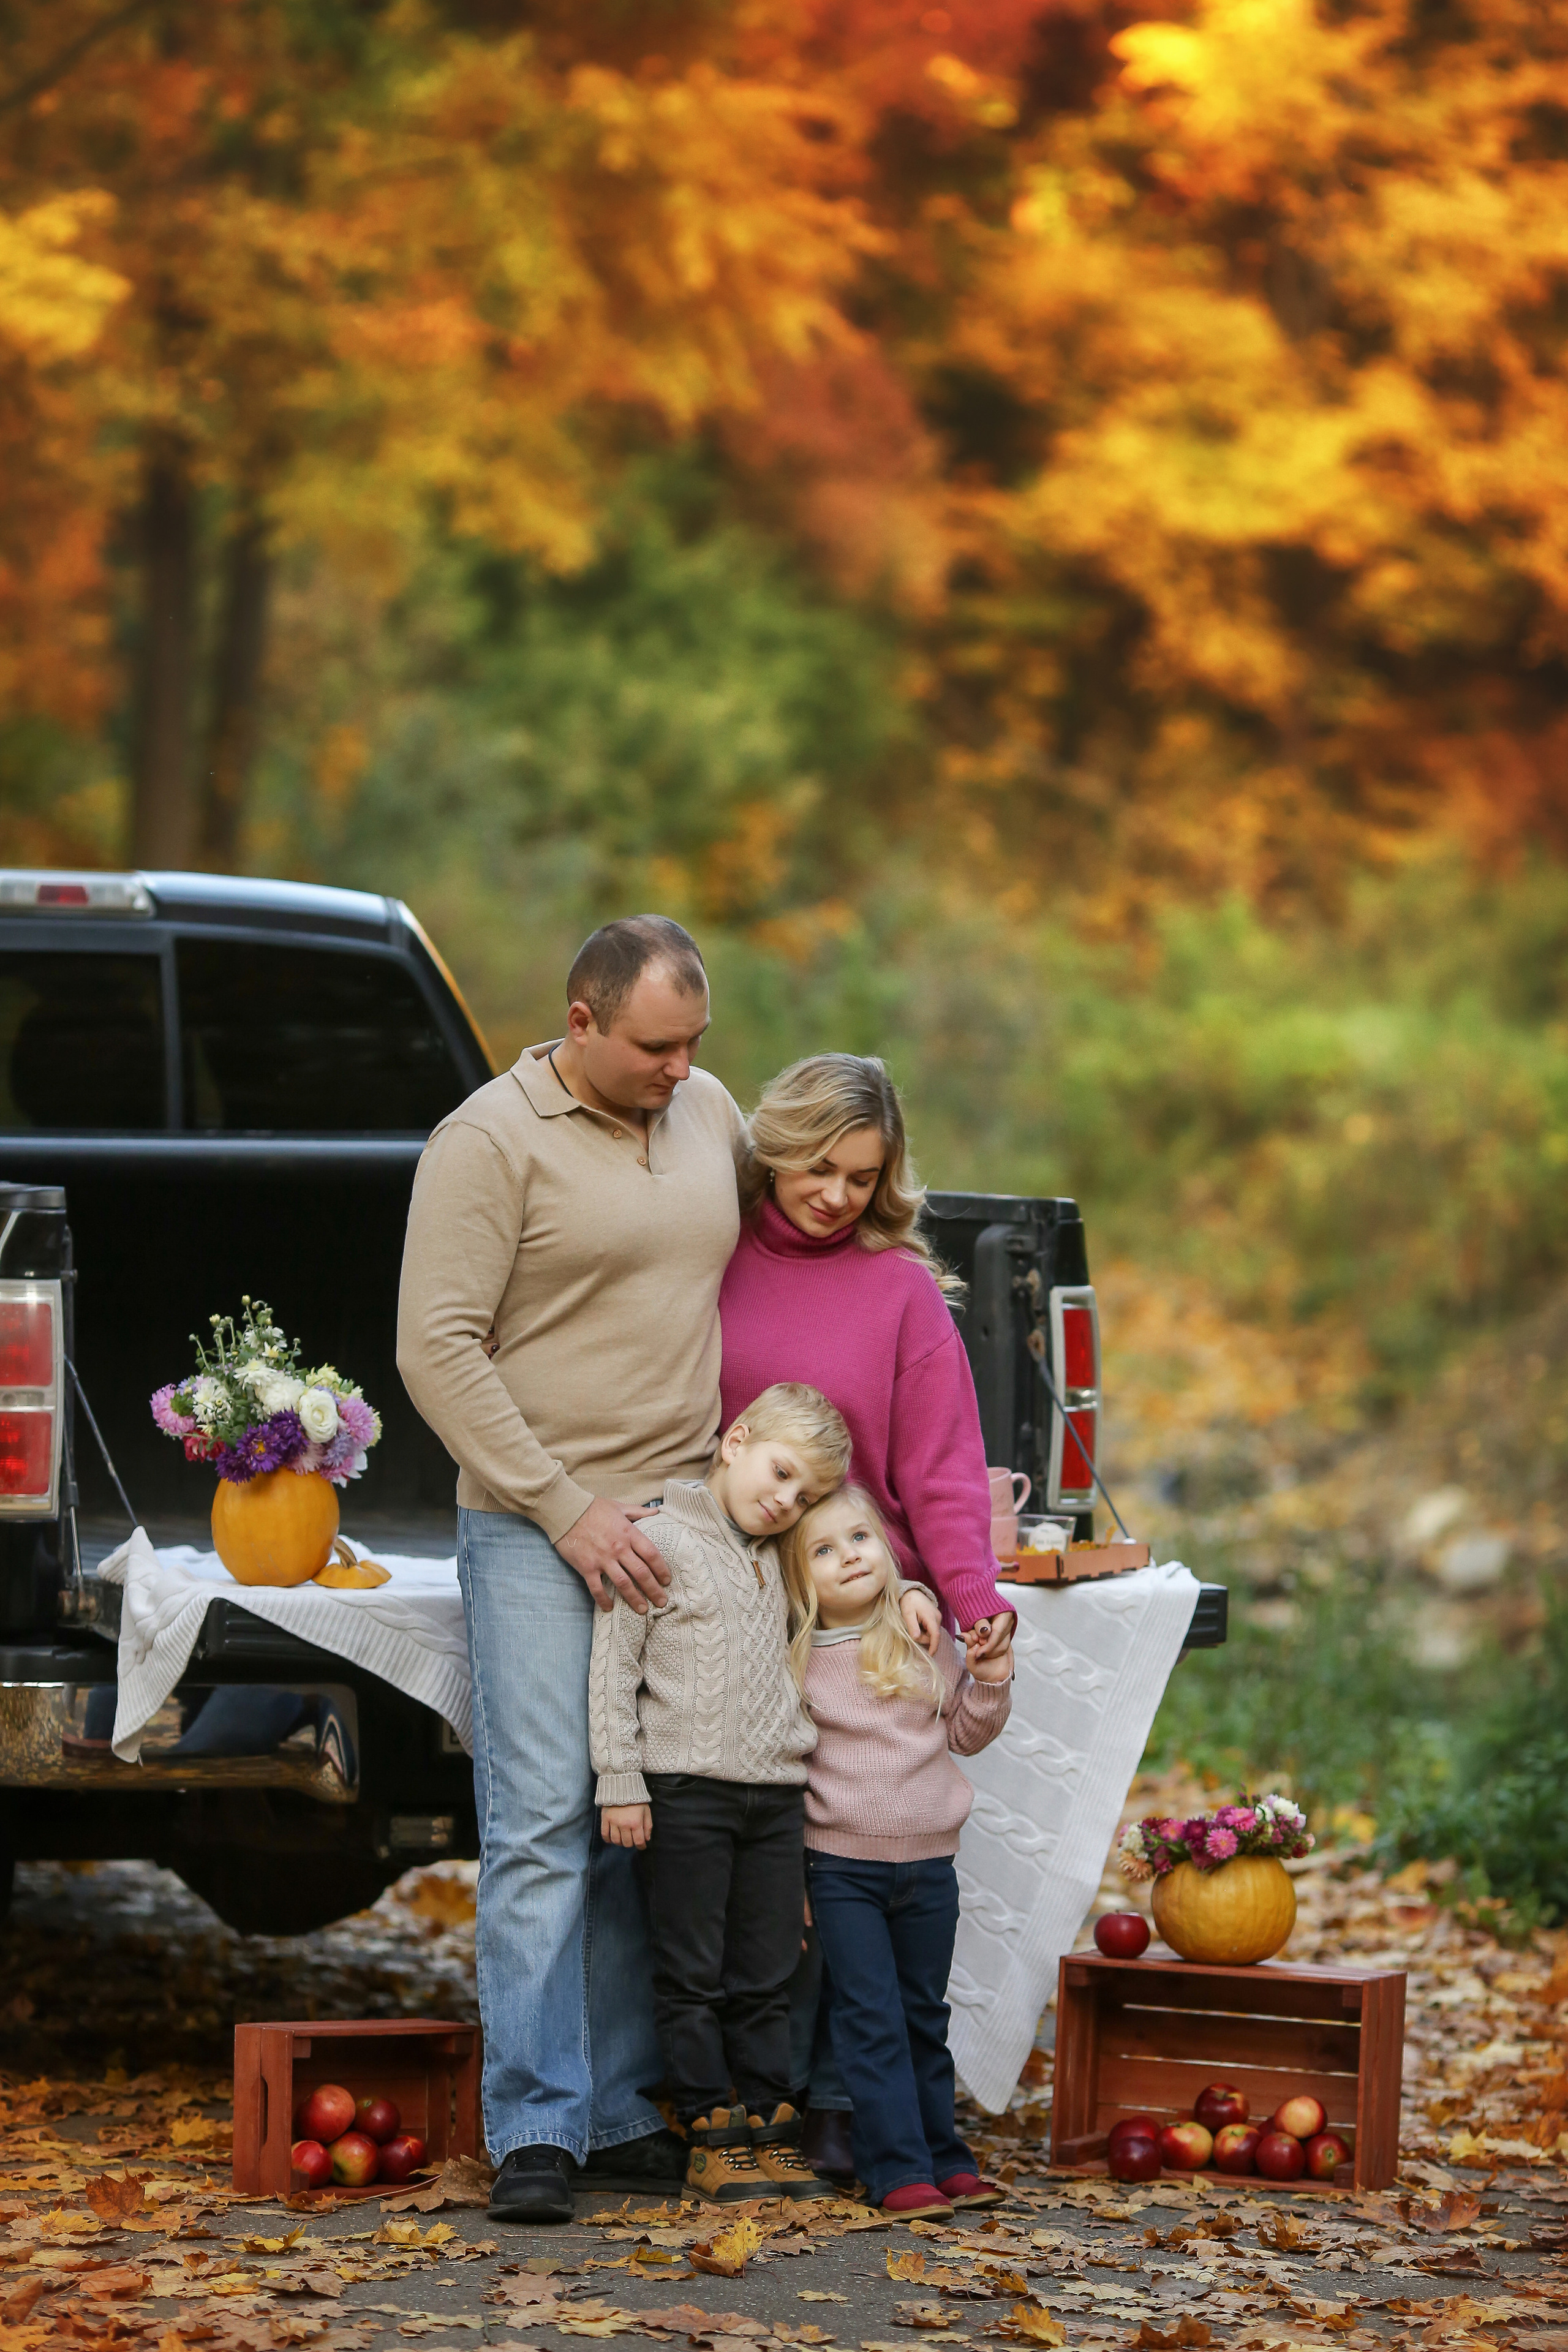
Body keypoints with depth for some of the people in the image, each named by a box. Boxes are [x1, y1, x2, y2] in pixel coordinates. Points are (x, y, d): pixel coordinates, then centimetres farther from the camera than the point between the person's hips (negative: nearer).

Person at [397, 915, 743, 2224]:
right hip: (538, 1535, -6)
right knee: (543, 1823, -10)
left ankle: (622, 2115, 11)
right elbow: (438, 1347, -11)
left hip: (684, 1522, 6)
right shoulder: (492, 1141, -7)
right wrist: (568, 1509, -15)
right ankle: (535, 2130, -9)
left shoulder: (710, 1114, 11)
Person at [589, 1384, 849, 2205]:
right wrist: (620, 1780, -11)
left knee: (766, 1976, 8)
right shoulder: (660, 1537, -5)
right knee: (693, 1974, -1)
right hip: (685, 1790, -6)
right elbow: (614, 1661, -7)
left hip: (775, 1794, 7)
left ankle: (770, 2126, 13)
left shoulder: (774, 1560, 17)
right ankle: (710, 2134, 3)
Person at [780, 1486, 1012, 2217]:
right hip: (842, 1866, -3)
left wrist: (989, 1679, -5)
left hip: (928, 1861, 3)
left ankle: (943, 2157, 20)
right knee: (871, 2018, -6)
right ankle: (898, 2171, -7)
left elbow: (965, 1734, 13)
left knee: (924, 2018, 12)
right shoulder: (795, 1662, -4)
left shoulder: (926, 1642, 3)